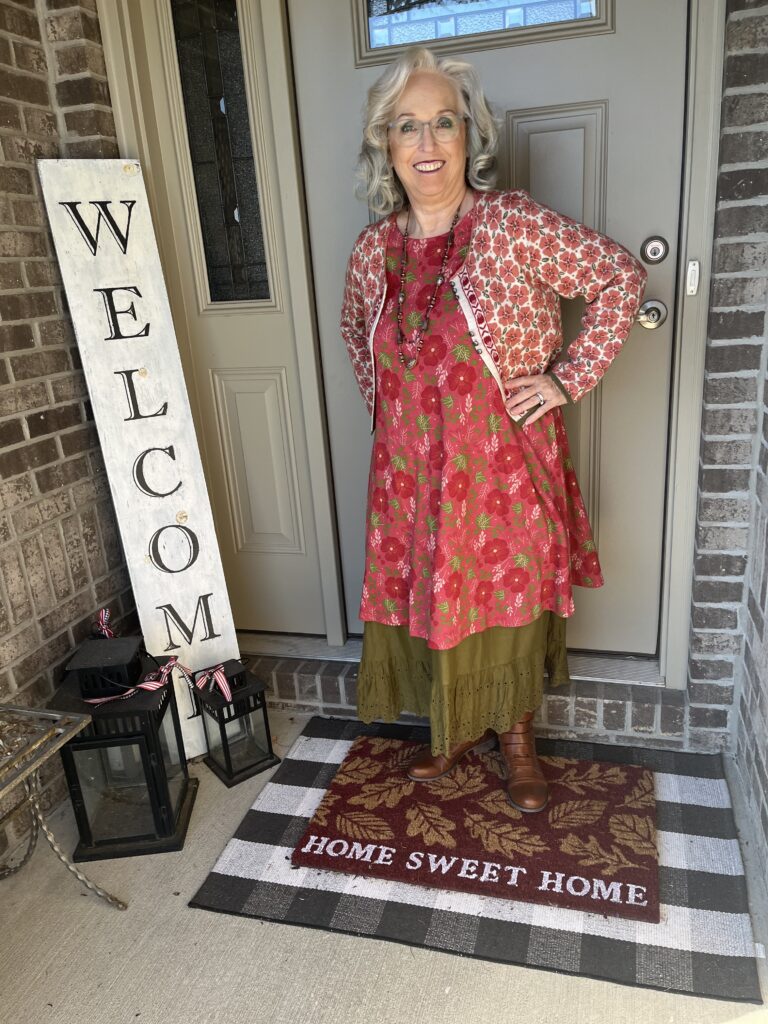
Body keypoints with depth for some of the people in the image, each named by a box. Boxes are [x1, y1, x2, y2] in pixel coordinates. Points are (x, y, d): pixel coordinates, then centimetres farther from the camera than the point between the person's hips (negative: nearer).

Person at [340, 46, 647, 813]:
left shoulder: (516, 224, -10)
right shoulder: (373, 249, 3)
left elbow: (621, 276, -6)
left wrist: (570, 377, -10)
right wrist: (384, 401, 12)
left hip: (505, 463, -3)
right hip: (412, 469, 4)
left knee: (511, 596, 11)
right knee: (429, 599, 14)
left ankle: (516, 737, 36)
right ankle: (457, 728, 39)